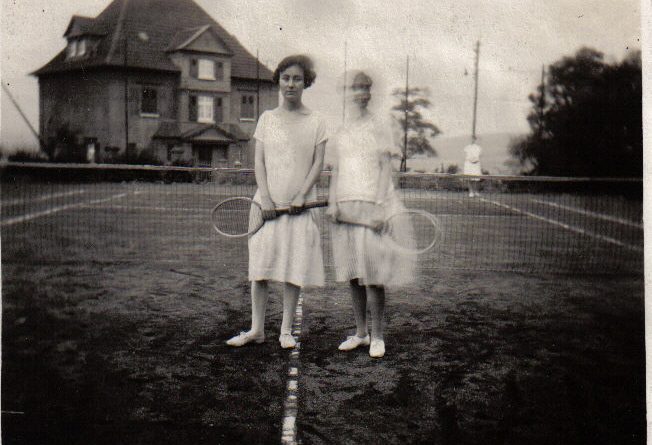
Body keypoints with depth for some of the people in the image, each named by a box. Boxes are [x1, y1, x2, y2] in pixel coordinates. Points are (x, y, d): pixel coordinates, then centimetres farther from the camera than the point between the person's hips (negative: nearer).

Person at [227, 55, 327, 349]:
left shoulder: (315, 122, 5)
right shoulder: (267, 119, 8)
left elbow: (318, 163, 0)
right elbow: (259, 162, 4)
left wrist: (301, 196, -12)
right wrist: (265, 198, -9)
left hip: (300, 205, -1)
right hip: (268, 202, 1)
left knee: (294, 268, 1)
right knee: (260, 267, 1)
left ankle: (286, 330, 11)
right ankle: (257, 329, 10)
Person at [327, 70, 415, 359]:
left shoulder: (379, 128, 1)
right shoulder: (340, 133, 15)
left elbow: (385, 170, -4)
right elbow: (336, 171, 15)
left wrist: (380, 207, -13)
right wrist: (332, 203, 1)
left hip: (372, 207, -5)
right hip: (345, 208, 5)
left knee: (372, 275, -6)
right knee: (352, 275, 6)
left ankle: (377, 336, 6)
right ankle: (360, 332, 16)